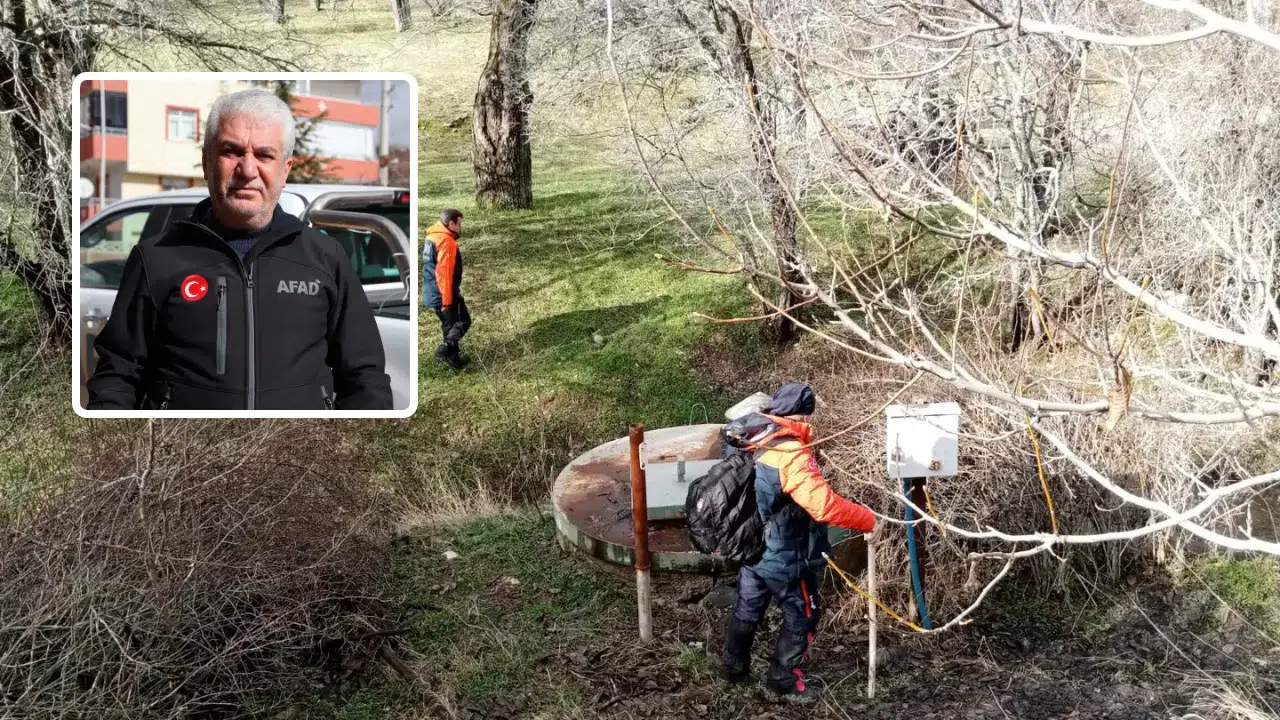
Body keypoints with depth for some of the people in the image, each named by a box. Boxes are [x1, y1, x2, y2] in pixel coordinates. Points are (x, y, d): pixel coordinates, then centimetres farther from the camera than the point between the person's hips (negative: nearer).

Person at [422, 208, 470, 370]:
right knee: (463, 321, 1)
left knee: (449, 324, 17)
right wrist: (447, 300, -22)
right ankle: (445, 350, -8)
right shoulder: (446, 241, -18)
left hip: (432, 293, 9)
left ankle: (453, 357, 22)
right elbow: (444, 273, -23)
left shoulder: (432, 238, 13)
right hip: (444, 293, -9)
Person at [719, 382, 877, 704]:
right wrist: (868, 520, -23)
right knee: (801, 617, 15)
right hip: (784, 559, -8)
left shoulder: (751, 442, -4)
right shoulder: (792, 456, -30)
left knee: (747, 609, 25)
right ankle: (783, 680, 27)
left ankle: (733, 667, 43)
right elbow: (825, 505, -35)